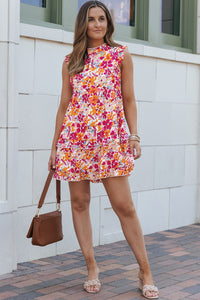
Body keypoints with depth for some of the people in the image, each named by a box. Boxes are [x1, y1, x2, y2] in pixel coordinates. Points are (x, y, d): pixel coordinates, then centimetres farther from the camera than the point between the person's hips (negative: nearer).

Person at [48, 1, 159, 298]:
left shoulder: (121, 54, 8)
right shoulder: (70, 61, 12)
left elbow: (129, 100, 8)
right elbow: (64, 105, 13)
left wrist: (134, 136, -2)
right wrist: (55, 146, 11)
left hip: (111, 138, -2)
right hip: (75, 137, 3)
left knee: (124, 206, -5)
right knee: (79, 202, 5)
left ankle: (145, 272, 7)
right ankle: (91, 267, 19)